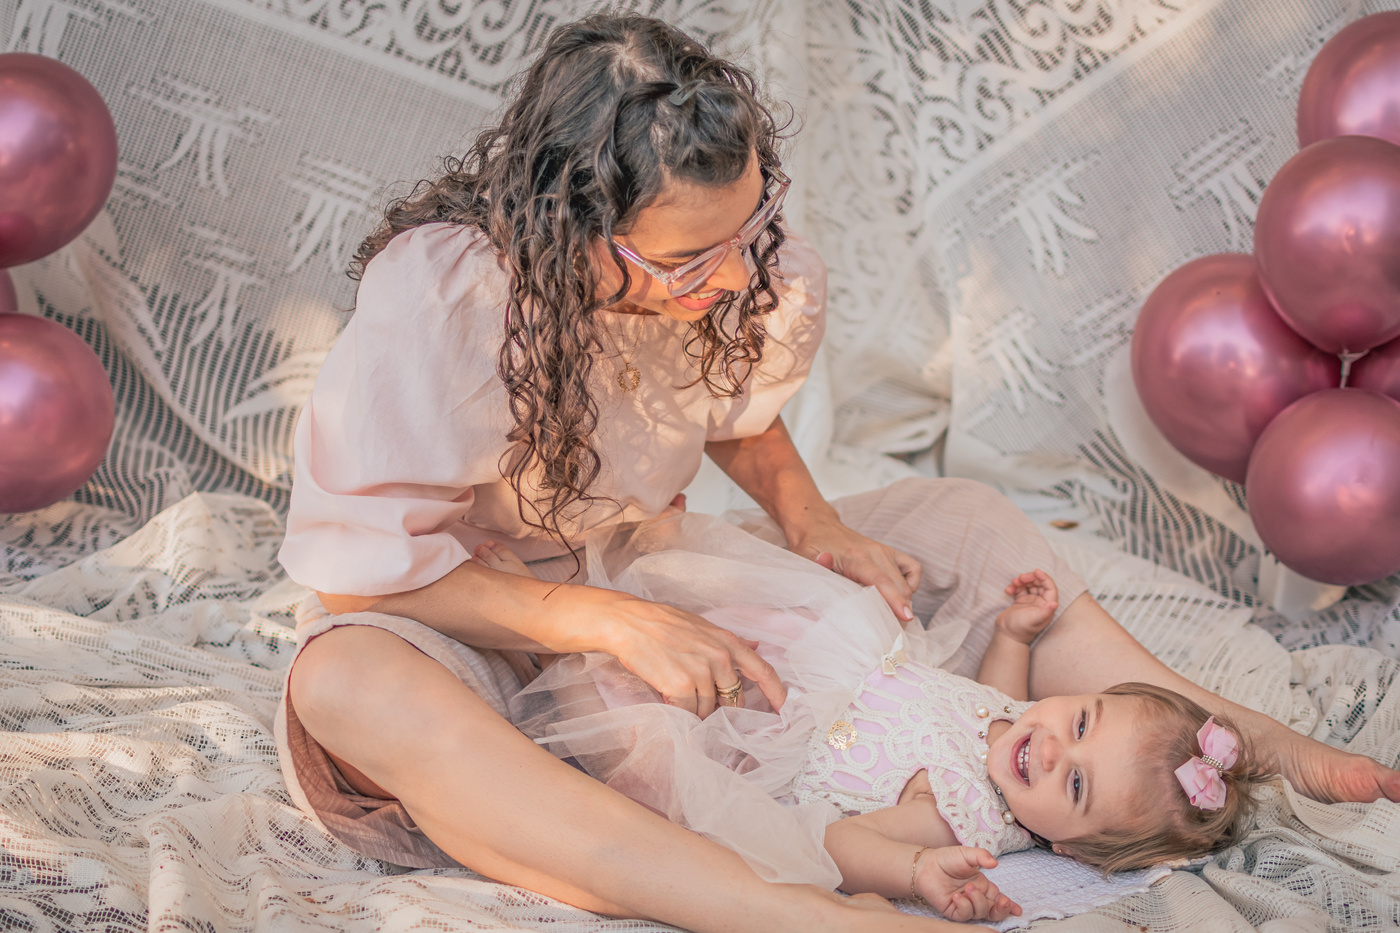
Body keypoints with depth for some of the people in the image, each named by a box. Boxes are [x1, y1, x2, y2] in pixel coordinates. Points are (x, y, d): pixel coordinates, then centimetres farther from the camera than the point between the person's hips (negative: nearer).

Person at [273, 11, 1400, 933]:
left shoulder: (749, 265, -12)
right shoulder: (438, 297, -29)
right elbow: (363, 571, -23)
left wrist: (808, 521, -10)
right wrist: (612, 621, -33)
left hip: (649, 595, 5)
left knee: (963, 524, -6)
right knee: (347, 684, -43)